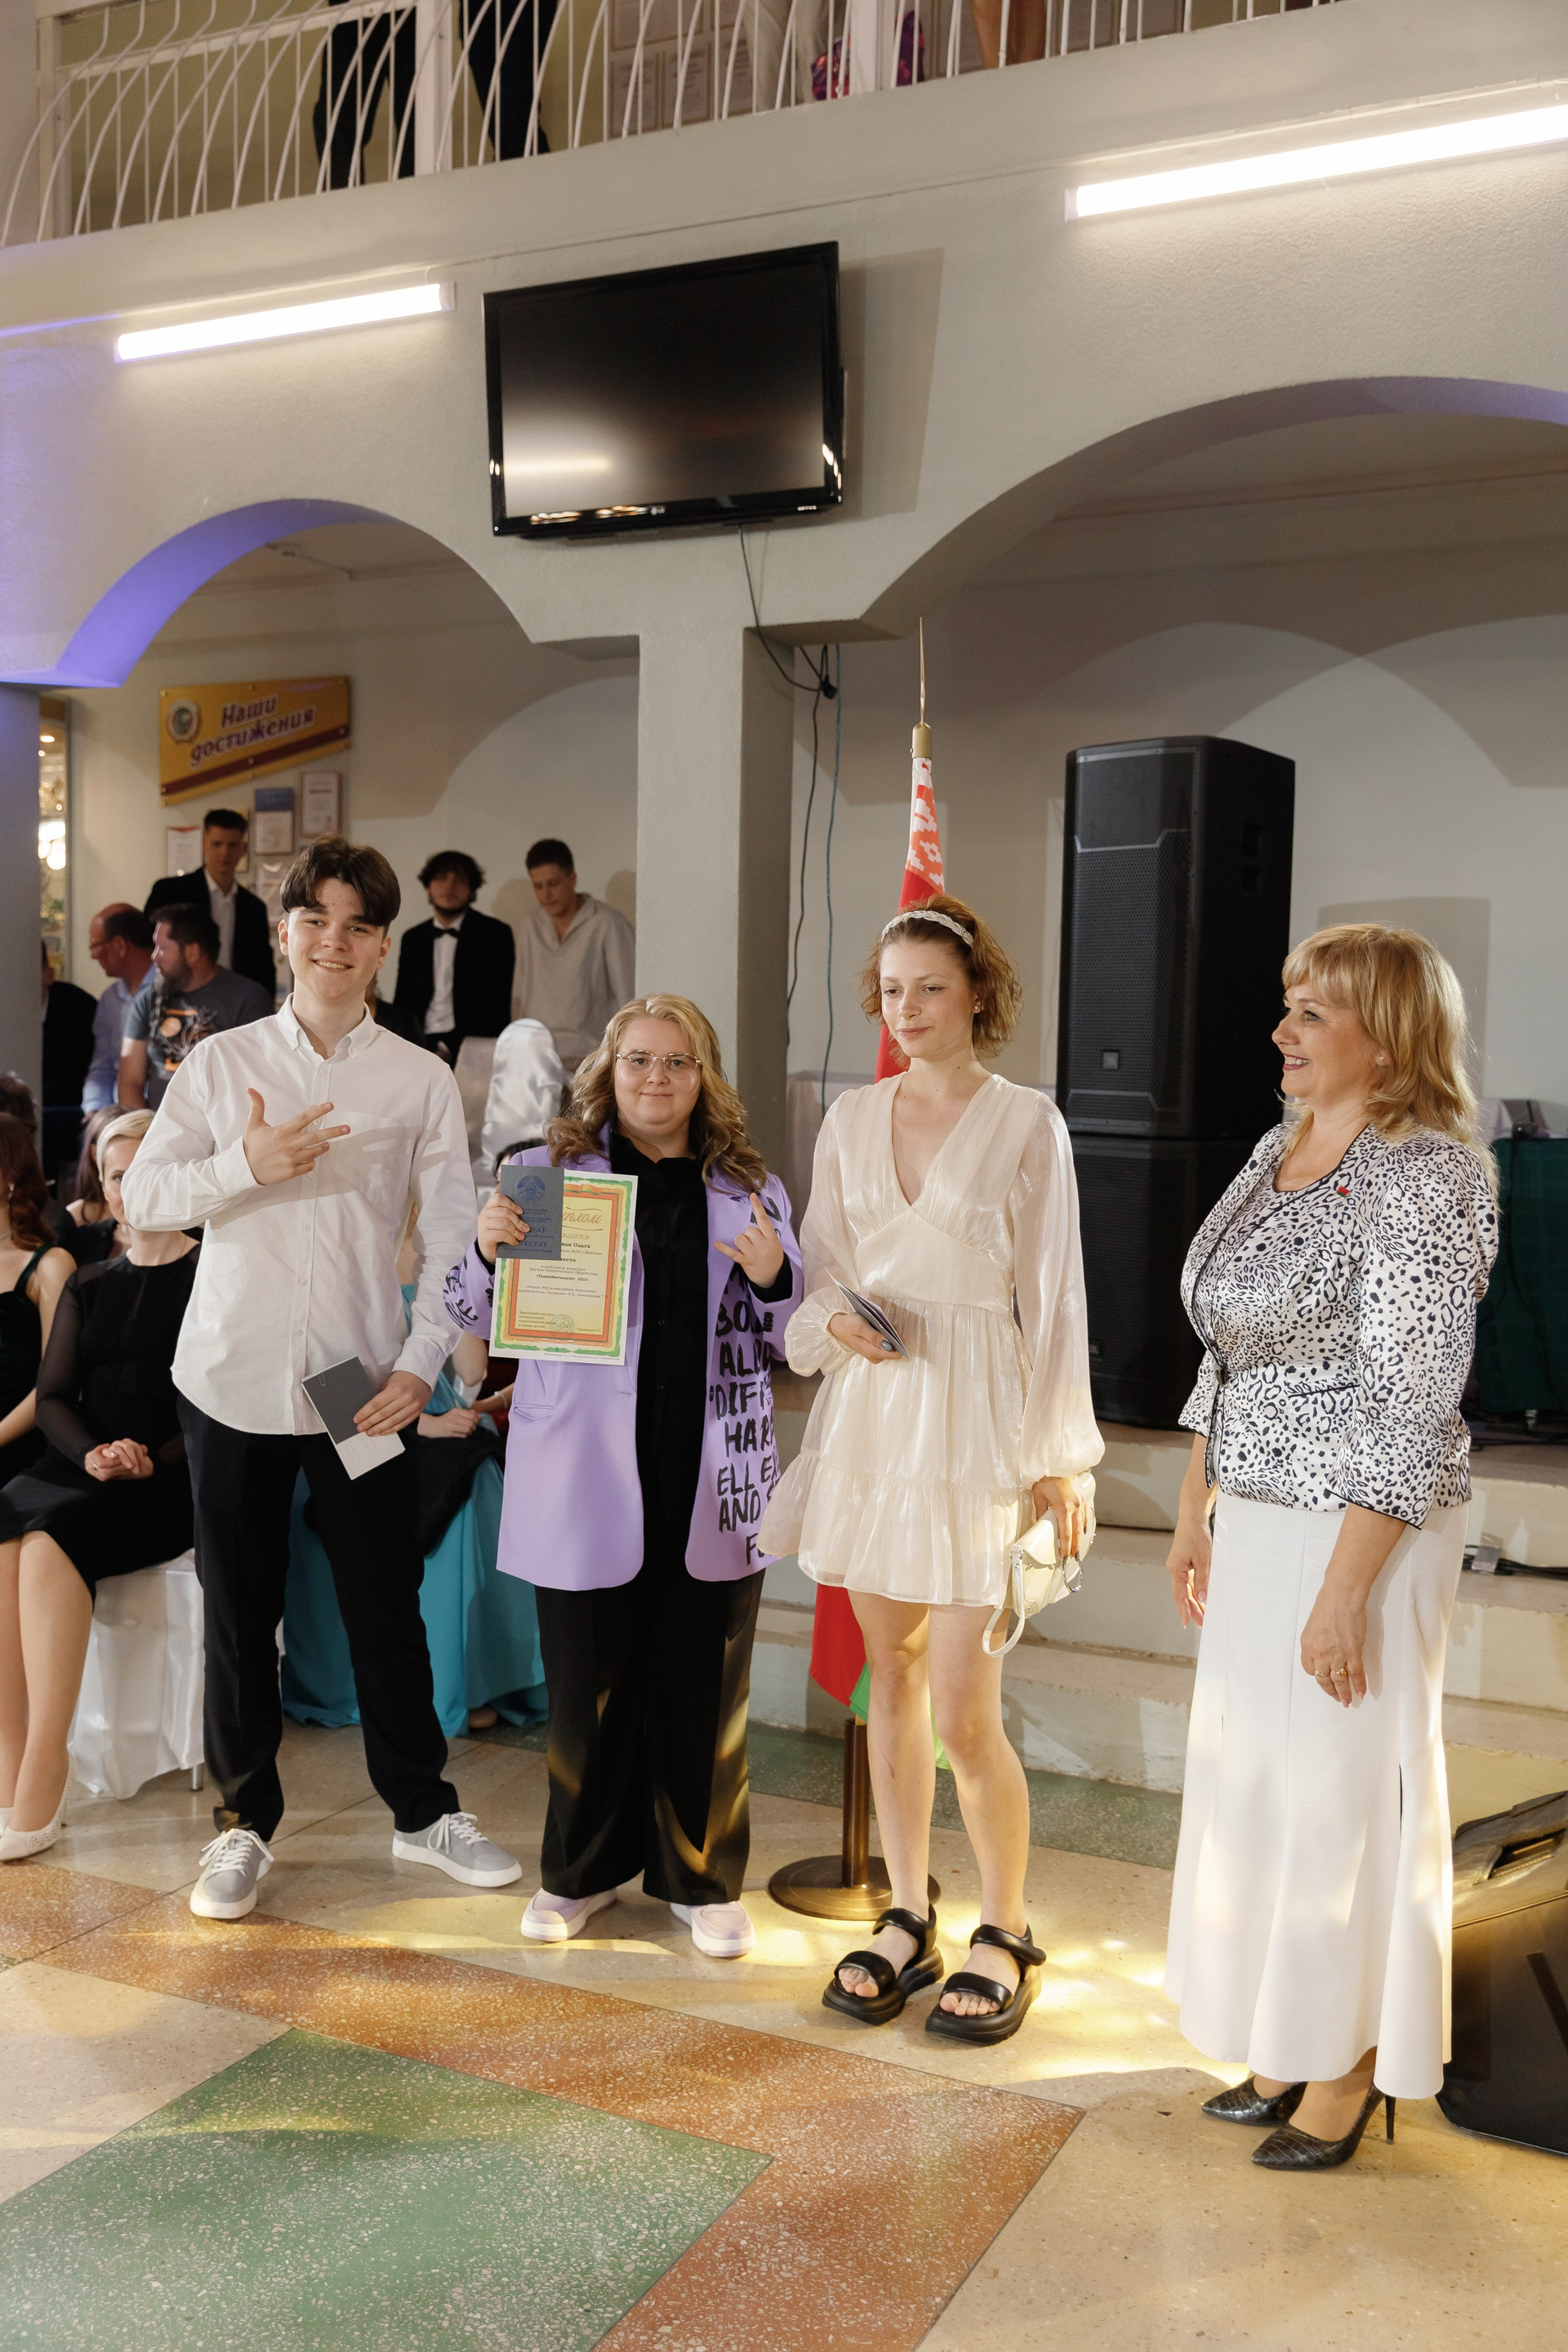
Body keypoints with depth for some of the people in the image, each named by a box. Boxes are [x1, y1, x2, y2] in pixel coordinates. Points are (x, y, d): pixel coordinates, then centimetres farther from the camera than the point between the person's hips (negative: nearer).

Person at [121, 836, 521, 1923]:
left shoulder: (421, 1080, 2)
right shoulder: (220, 1062, 5)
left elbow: (456, 1237, 1)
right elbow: (146, 1195, 2)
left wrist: (420, 1365, -9)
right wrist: (246, 1164, -15)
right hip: (233, 1375, 1)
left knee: (387, 1603, 6)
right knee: (239, 1610, 9)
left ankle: (425, 1810, 25)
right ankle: (245, 1822, 25)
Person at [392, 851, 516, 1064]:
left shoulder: (496, 934, 4)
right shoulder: (413, 939, 18)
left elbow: (496, 1006, -3)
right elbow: (403, 1003, 19)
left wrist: (448, 1048, -12)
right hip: (420, 1047, 4)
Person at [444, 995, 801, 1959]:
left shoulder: (753, 1192, 6)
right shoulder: (549, 1175, 3)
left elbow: (799, 1341, 9)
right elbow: (477, 1318, 7)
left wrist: (771, 1278, -11)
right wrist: (488, 1249, -13)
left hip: (711, 1482, 1)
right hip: (588, 1478, -1)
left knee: (706, 1686, 9)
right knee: (588, 1680, 10)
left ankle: (704, 1879, 28)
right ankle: (584, 1868, 32)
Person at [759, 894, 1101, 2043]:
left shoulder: (1027, 1123, -3)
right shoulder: (851, 1119, 9)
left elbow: (1052, 1297, -3)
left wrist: (1061, 1458, -4)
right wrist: (837, 1321, -9)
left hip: (975, 1424, -4)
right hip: (869, 1413, 4)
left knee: (963, 1713, -4)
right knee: (891, 1680, 12)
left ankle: (1007, 1935, 19)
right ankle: (908, 1919, 28)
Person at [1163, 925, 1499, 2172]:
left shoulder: (1427, 1175, -17)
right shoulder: (1278, 1152, 9)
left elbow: (1410, 1405, -19)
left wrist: (1345, 1592, -20)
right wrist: (1196, 1515, 16)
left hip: (1364, 1530, -8)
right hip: (1257, 1520, 8)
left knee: (1342, 1789, 4)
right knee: (1255, 1777, 16)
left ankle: (1351, 2070, 23)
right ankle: (1285, 2044, 33)